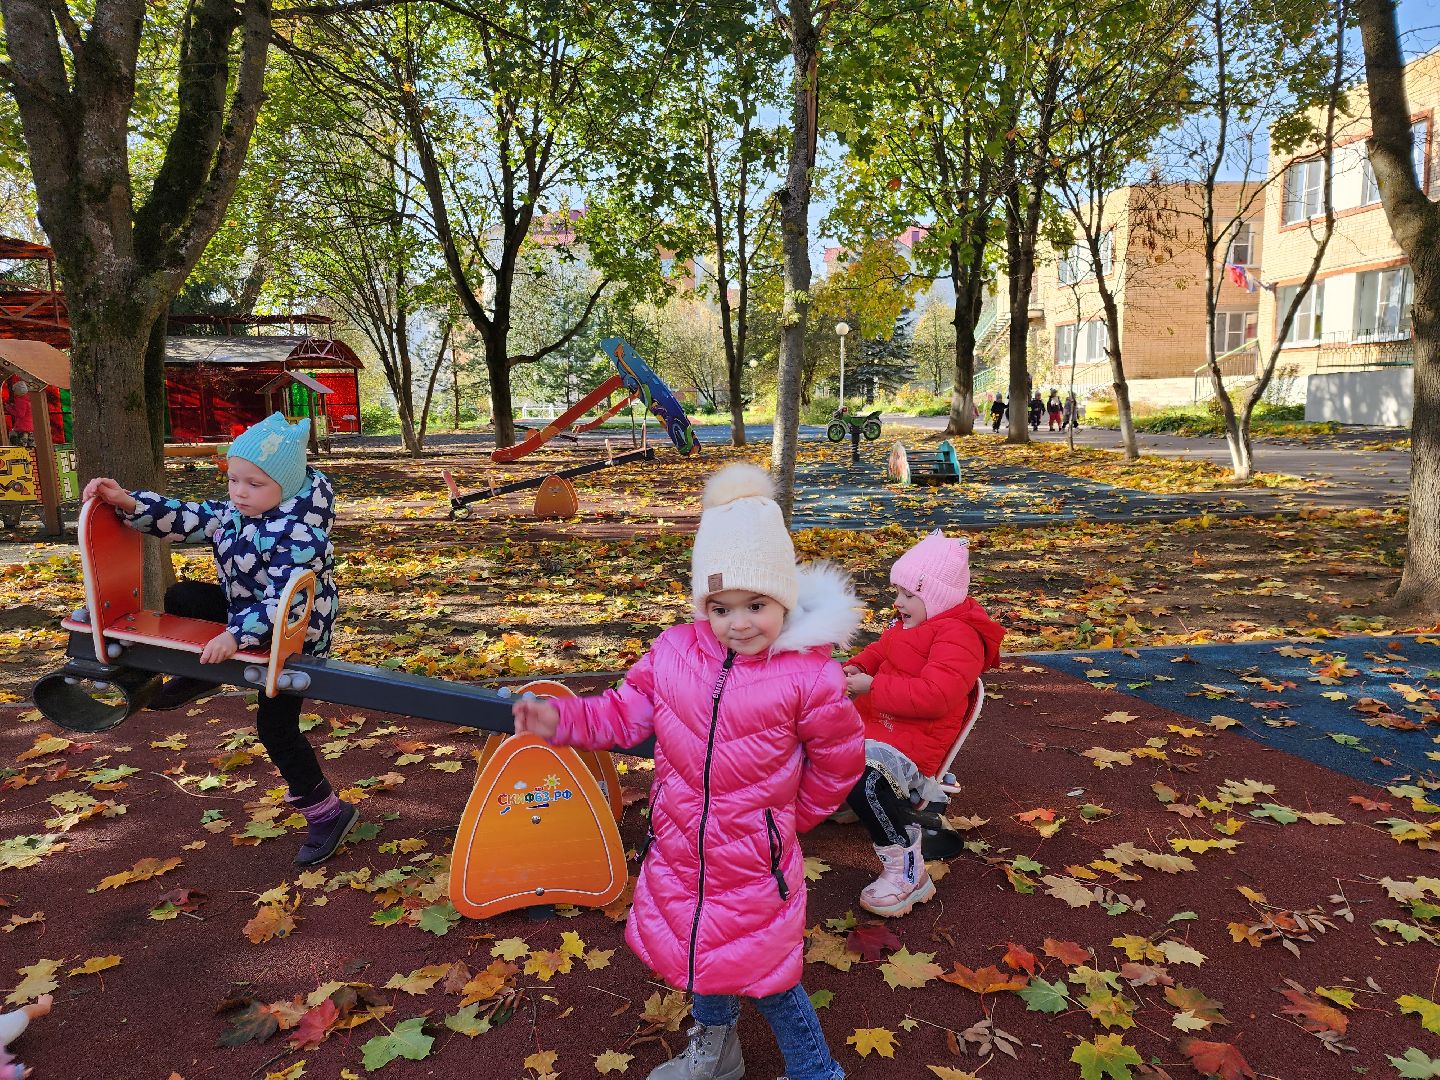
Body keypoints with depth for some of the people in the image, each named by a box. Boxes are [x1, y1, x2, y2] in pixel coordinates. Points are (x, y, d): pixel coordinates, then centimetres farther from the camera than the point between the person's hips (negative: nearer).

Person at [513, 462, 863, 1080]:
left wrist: (793, 814, 6)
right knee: (698, 955, 24)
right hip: (678, 848, 5)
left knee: (762, 973, 9)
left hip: (754, 860, -5)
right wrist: (561, 719, -15)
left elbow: (838, 760, -6)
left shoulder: (809, 675, -19)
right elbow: (625, 715, 0)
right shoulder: (674, 652, -9)